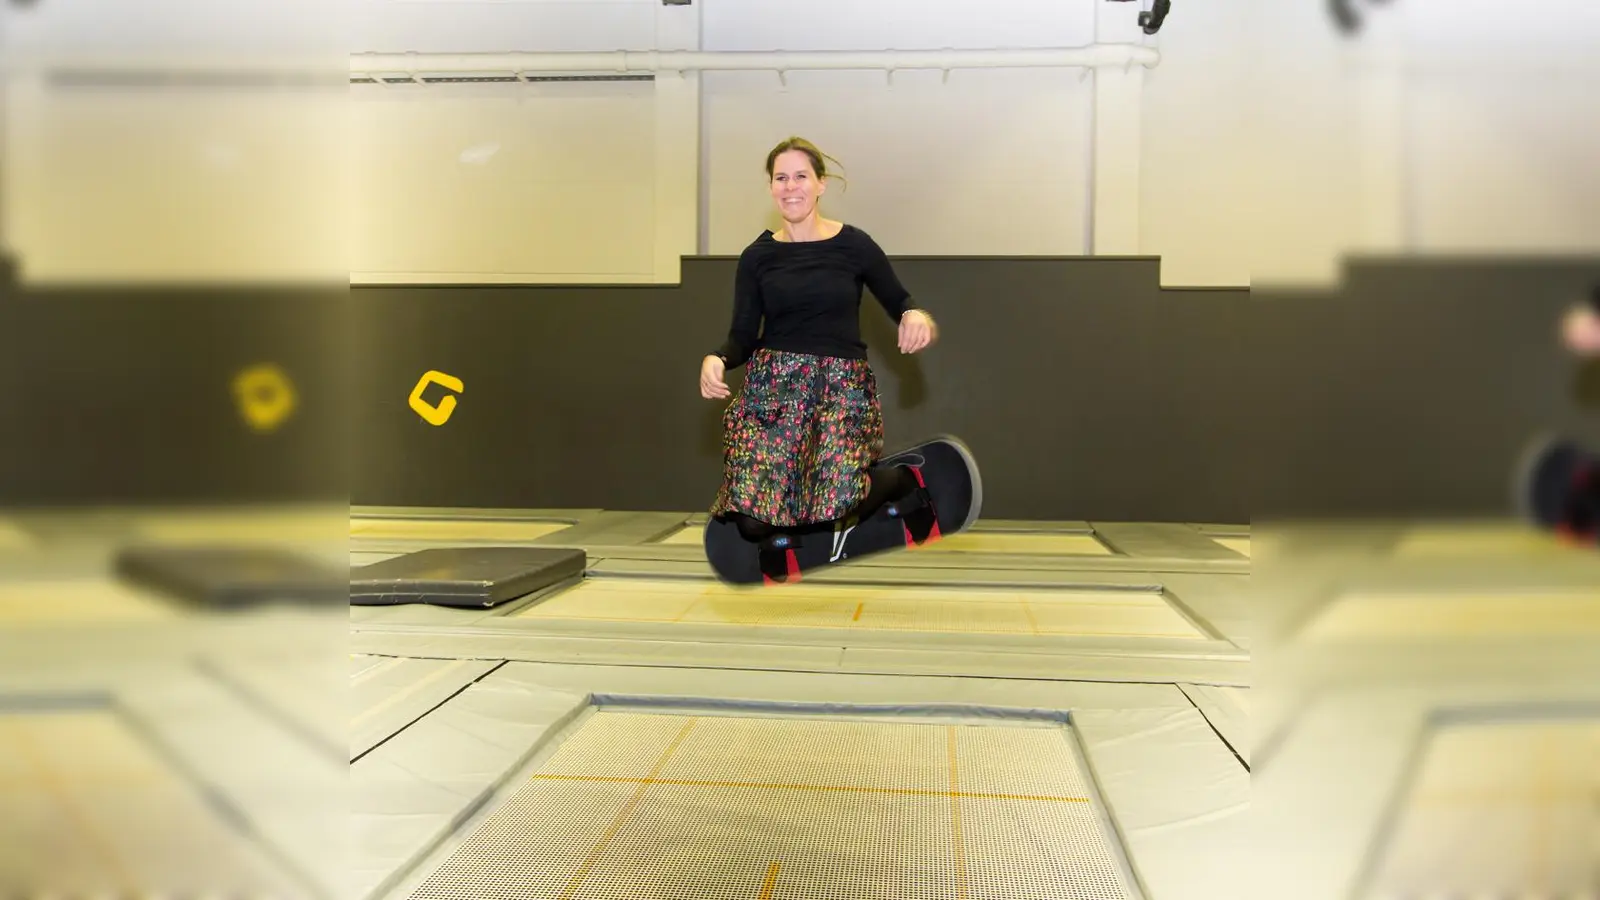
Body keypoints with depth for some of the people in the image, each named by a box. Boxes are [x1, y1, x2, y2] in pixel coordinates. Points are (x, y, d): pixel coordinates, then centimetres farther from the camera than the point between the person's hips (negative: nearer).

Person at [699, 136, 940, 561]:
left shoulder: (854, 245, 1)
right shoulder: (757, 256, 5)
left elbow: (899, 302, 9)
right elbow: (743, 336, 4)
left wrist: (917, 316, -14)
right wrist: (716, 360, -18)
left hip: (842, 385, -1)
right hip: (771, 386, 2)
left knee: (835, 502, -21)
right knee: (753, 520, -14)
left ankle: (903, 478, 11)